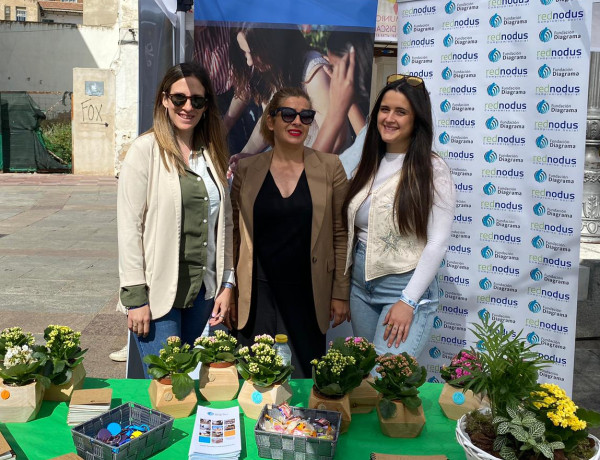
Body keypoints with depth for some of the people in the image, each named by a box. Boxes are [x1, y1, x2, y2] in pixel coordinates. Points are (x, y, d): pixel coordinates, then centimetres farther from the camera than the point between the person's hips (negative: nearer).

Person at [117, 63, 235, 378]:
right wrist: (135, 296, -12)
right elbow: (129, 226, -10)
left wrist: (226, 284, 7)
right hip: (158, 291, -5)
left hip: (203, 289, 5)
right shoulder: (146, 149, -7)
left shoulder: (212, 153, 9)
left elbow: (224, 224, 11)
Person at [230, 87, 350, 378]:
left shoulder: (330, 168, 0)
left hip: (308, 296, 0)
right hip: (257, 296, 1)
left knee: (302, 376, 7)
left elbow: (341, 234, 2)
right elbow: (234, 234, 7)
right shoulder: (246, 170, 3)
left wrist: (341, 293, 0)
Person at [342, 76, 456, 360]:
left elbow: (437, 242, -13)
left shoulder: (432, 169, -9)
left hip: (406, 286, -6)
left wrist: (408, 301, -17)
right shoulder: (369, 165, 9)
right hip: (361, 285, 6)